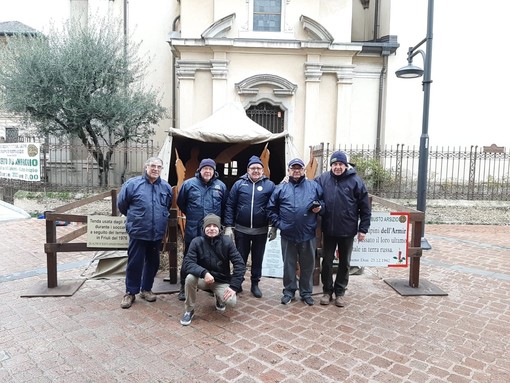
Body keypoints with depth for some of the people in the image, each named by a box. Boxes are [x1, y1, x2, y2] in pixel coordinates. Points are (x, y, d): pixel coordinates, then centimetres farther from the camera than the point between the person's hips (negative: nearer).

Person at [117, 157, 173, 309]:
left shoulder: (166, 187, 4)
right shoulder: (132, 184, -7)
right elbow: (121, 204, 4)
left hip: (157, 233, 4)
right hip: (138, 232, -3)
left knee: (153, 262, 13)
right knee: (135, 263, 4)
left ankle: (146, 289, 30)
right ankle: (131, 292, 20)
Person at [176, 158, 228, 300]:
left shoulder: (221, 186, 3)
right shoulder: (188, 184, -3)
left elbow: (225, 206, 14)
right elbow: (180, 203, 10)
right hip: (193, 230, -2)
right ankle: (184, 287, 21)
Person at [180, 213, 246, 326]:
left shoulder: (227, 241, -13)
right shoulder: (197, 242, -14)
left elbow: (239, 264, -13)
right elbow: (188, 263, -22)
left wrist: (234, 286, -20)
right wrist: (204, 273, -39)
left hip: (221, 281, 0)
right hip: (203, 278, 0)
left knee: (231, 301, -25)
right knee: (190, 278, -32)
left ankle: (219, 297, 15)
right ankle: (189, 310, -6)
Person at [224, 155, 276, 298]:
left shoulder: (269, 185, -2)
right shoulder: (239, 184, -1)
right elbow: (230, 206, -2)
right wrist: (228, 226, -7)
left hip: (261, 231, 0)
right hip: (241, 230, 0)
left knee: (257, 258, 12)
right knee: (240, 258, 13)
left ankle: (255, 284, 28)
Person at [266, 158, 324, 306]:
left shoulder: (314, 186, 6)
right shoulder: (281, 188, 5)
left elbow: (324, 202, 12)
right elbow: (271, 208, 7)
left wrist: (320, 208, -8)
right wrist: (277, 224, -1)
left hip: (308, 234, 0)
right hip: (288, 234, 0)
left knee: (308, 265, 11)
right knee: (289, 265, 11)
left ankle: (306, 292, 27)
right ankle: (289, 291, 27)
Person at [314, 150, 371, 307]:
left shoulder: (355, 181, -8)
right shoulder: (322, 179, -4)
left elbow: (365, 207, -4)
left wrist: (363, 228, -5)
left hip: (348, 230, -1)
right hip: (328, 230, 1)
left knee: (344, 263, 13)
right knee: (327, 261, 11)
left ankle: (339, 292, 29)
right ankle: (327, 291, 28)